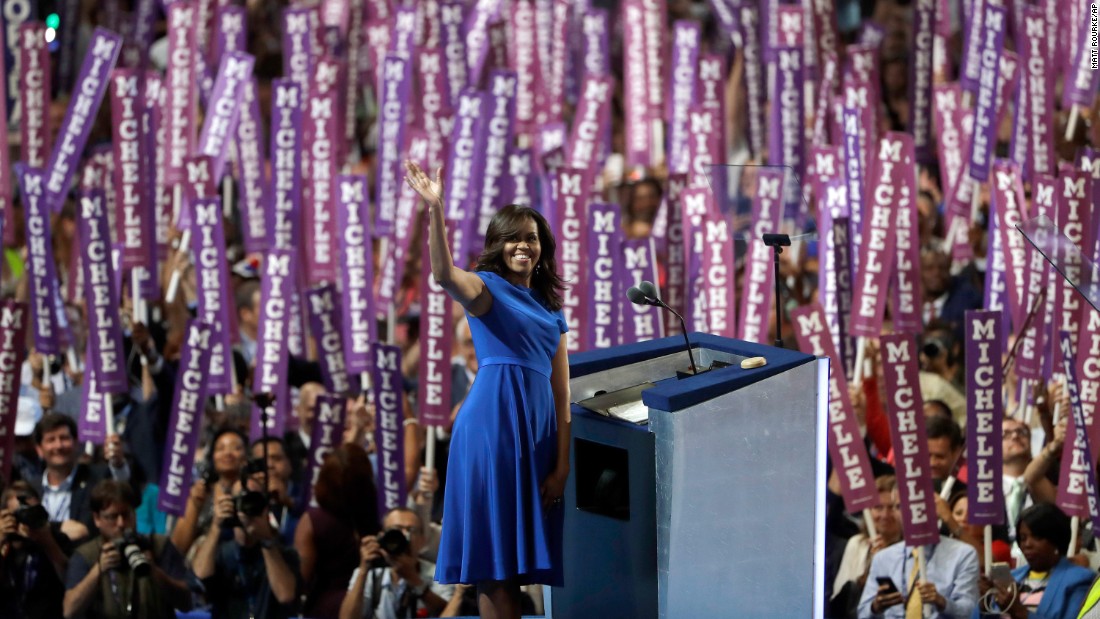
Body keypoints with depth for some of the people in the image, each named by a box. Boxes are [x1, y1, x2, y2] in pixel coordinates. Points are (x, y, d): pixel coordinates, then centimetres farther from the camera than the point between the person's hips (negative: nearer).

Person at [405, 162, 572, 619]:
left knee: (518, 558, 5)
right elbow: (444, 274, -22)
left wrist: (562, 465, 7)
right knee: (495, 557, -6)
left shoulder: (551, 311, 20)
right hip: (492, 421, -6)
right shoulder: (487, 289, 3)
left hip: (537, 427, 6)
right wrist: (435, 209, -36)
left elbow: (560, 393, 15)